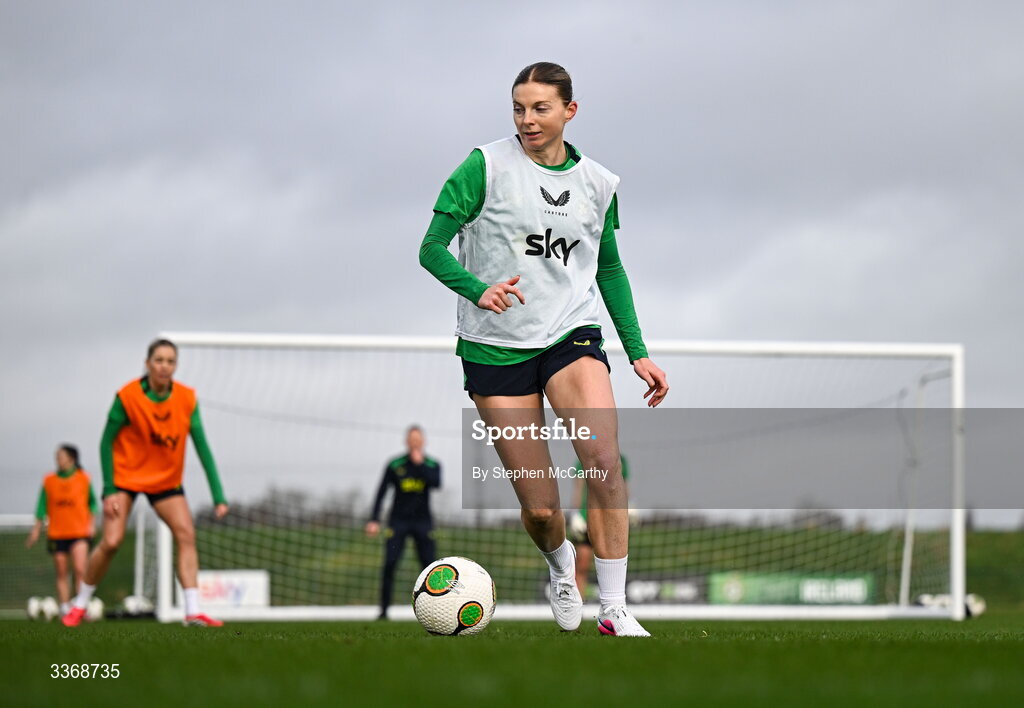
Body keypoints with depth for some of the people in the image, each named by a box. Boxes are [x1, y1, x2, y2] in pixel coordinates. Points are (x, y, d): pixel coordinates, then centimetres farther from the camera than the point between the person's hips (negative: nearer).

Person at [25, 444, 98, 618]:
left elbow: (92, 503, 13)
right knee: (61, 574, 3)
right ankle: (65, 609, 9)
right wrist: (36, 530, 5)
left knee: (80, 569, -17)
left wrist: (91, 524, 4)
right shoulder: (49, 481, 5)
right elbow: (42, 506, 8)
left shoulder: (83, 479, 3)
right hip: (57, 534, 2)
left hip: (79, 533, -2)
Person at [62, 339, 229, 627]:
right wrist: (109, 490, -16)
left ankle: (193, 611, -16)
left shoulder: (187, 399, -11)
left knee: (186, 535, -15)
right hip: (125, 476, -3)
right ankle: (79, 605, 7)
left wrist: (219, 496, -13)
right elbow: (106, 442, -11)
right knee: (111, 542, -13)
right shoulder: (127, 396, -19)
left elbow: (202, 447, -8)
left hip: (166, 480, 3)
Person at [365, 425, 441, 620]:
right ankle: (384, 610, -9)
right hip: (398, 521, -1)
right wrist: (374, 520, -10)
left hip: (422, 521, 1)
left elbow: (436, 483, -18)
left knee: (429, 564, -7)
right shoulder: (395, 465, -2)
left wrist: (420, 464, -17)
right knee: (390, 564, -12)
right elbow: (381, 493, -2)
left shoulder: (432, 465, 2)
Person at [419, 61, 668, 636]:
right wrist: (477, 290, -25)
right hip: (496, 348, -2)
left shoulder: (599, 184, 7)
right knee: (540, 509, -3)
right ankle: (560, 563, 35)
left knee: (604, 460, -26)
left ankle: (615, 610, -17)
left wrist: (638, 352, 13)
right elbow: (432, 247, -6)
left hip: (572, 335, 2)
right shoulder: (488, 167, -5)